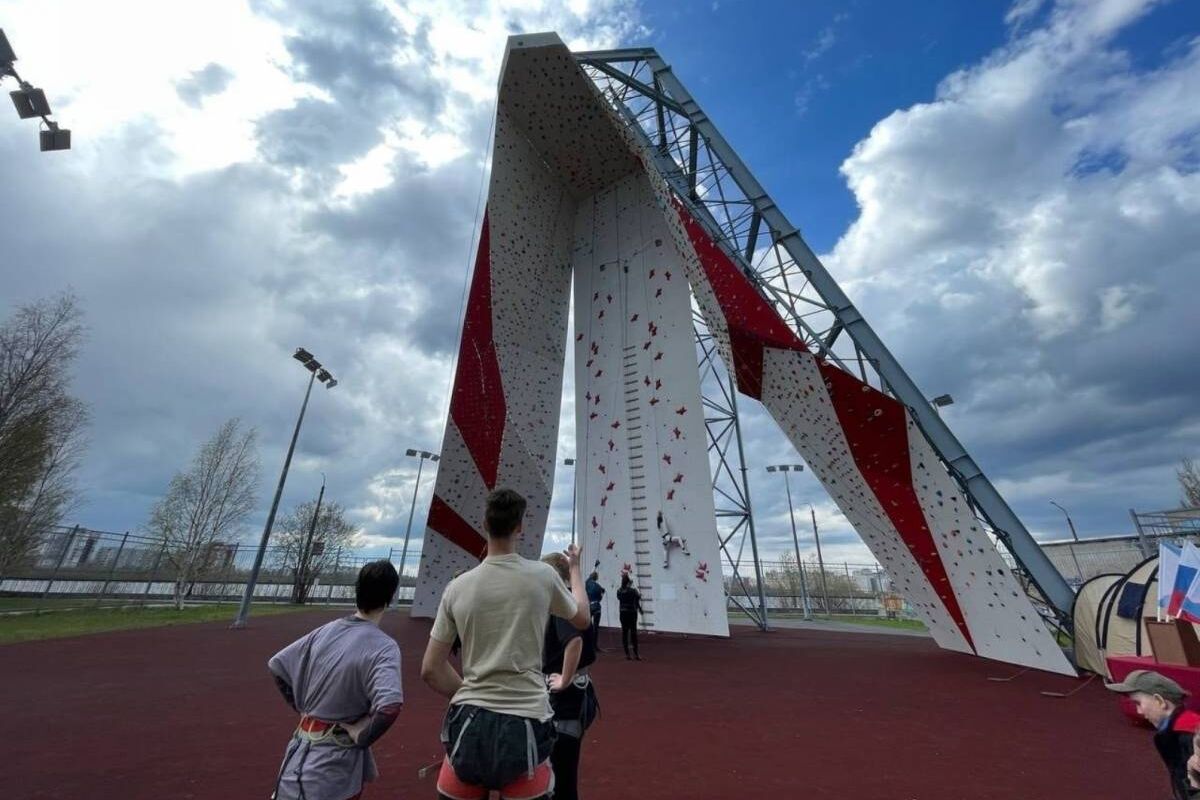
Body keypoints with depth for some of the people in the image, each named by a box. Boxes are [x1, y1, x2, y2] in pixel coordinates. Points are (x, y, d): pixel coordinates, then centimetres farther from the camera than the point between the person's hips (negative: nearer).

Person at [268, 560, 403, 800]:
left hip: (305, 744, 6)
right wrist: (362, 737, -15)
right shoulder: (384, 646, -23)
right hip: (337, 758, -6)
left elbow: (276, 665, 7)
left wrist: (301, 709, 12)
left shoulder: (325, 631, -4)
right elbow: (389, 706, -34)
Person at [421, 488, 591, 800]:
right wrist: (575, 568, 28)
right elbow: (582, 619, 13)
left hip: (470, 721, 2)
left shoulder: (458, 586, -2)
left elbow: (430, 670, 4)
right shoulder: (543, 575, -7)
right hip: (525, 723, -2)